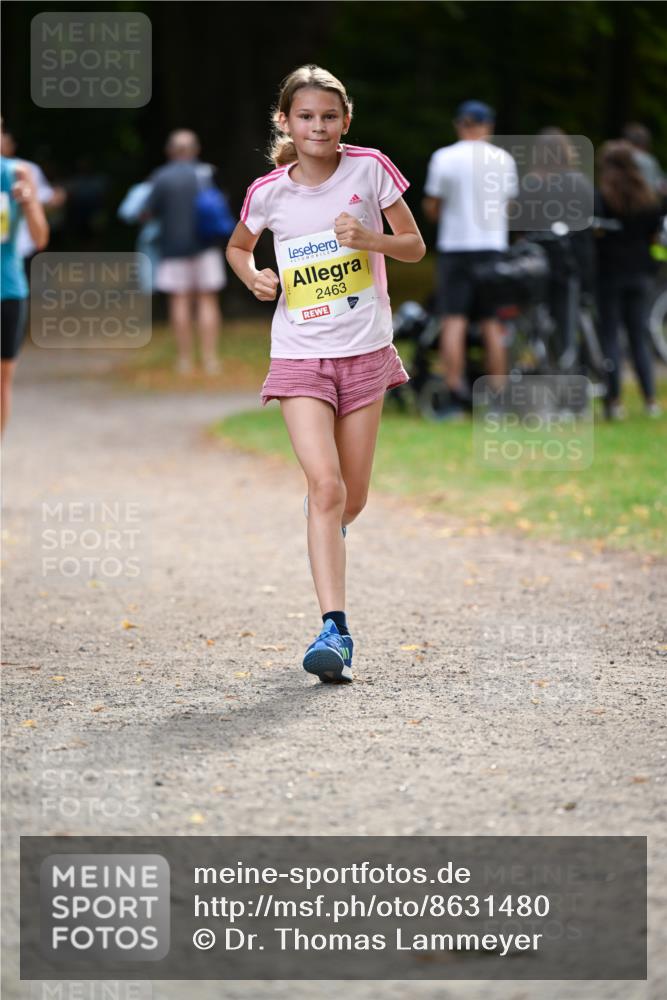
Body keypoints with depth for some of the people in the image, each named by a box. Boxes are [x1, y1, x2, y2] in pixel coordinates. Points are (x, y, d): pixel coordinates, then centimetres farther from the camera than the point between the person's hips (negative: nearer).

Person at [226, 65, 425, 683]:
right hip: (299, 354, -1)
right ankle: (334, 628, -20)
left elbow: (415, 246, 3)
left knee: (350, 500, 9)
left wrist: (370, 237, -17)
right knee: (325, 485, -18)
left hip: (365, 351, 1)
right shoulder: (268, 193, -1)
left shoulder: (370, 169, -3)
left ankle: (325, 532, 47)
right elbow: (237, 246, 18)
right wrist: (253, 277, -3)